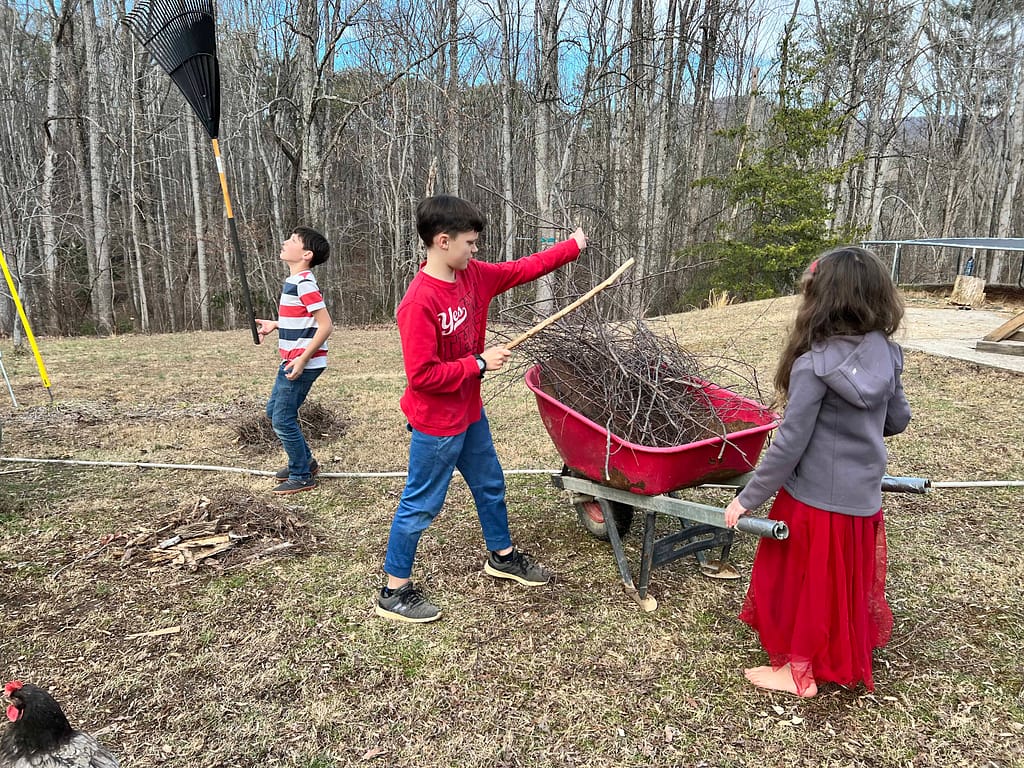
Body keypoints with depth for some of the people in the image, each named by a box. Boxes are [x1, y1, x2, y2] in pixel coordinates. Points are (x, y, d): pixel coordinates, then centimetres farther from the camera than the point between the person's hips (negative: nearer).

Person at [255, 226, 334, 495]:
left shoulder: (304, 283, -18)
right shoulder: (294, 280, 12)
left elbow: (326, 325, -23)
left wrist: (301, 361, -23)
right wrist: (275, 324, 17)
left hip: (303, 364, -10)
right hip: (291, 361, 10)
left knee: (283, 420, -2)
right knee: (273, 411, 20)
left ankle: (302, 477, 12)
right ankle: (304, 461, 32)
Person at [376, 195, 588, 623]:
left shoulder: (473, 275, -1)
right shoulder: (419, 302, -27)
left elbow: (521, 269, 13)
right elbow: (422, 375, -28)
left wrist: (572, 247, 16)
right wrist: (479, 363, -21)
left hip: (469, 412, 9)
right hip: (436, 424, -9)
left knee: (490, 484, 23)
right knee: (420, 506, 5)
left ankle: (501, 556, 46)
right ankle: (395, 592, 22)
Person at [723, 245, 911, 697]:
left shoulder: (814, 363, -24)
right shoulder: (886, 354, -4)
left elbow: (789, 444, -22)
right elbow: (898, 420, 9)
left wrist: (748, 498, -12)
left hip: (816, 497, -6)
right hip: (864, 494, 6)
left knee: (807, 581, 12)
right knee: (849, 580, 24)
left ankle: (799, 671, 30)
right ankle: (849, 652, 44)